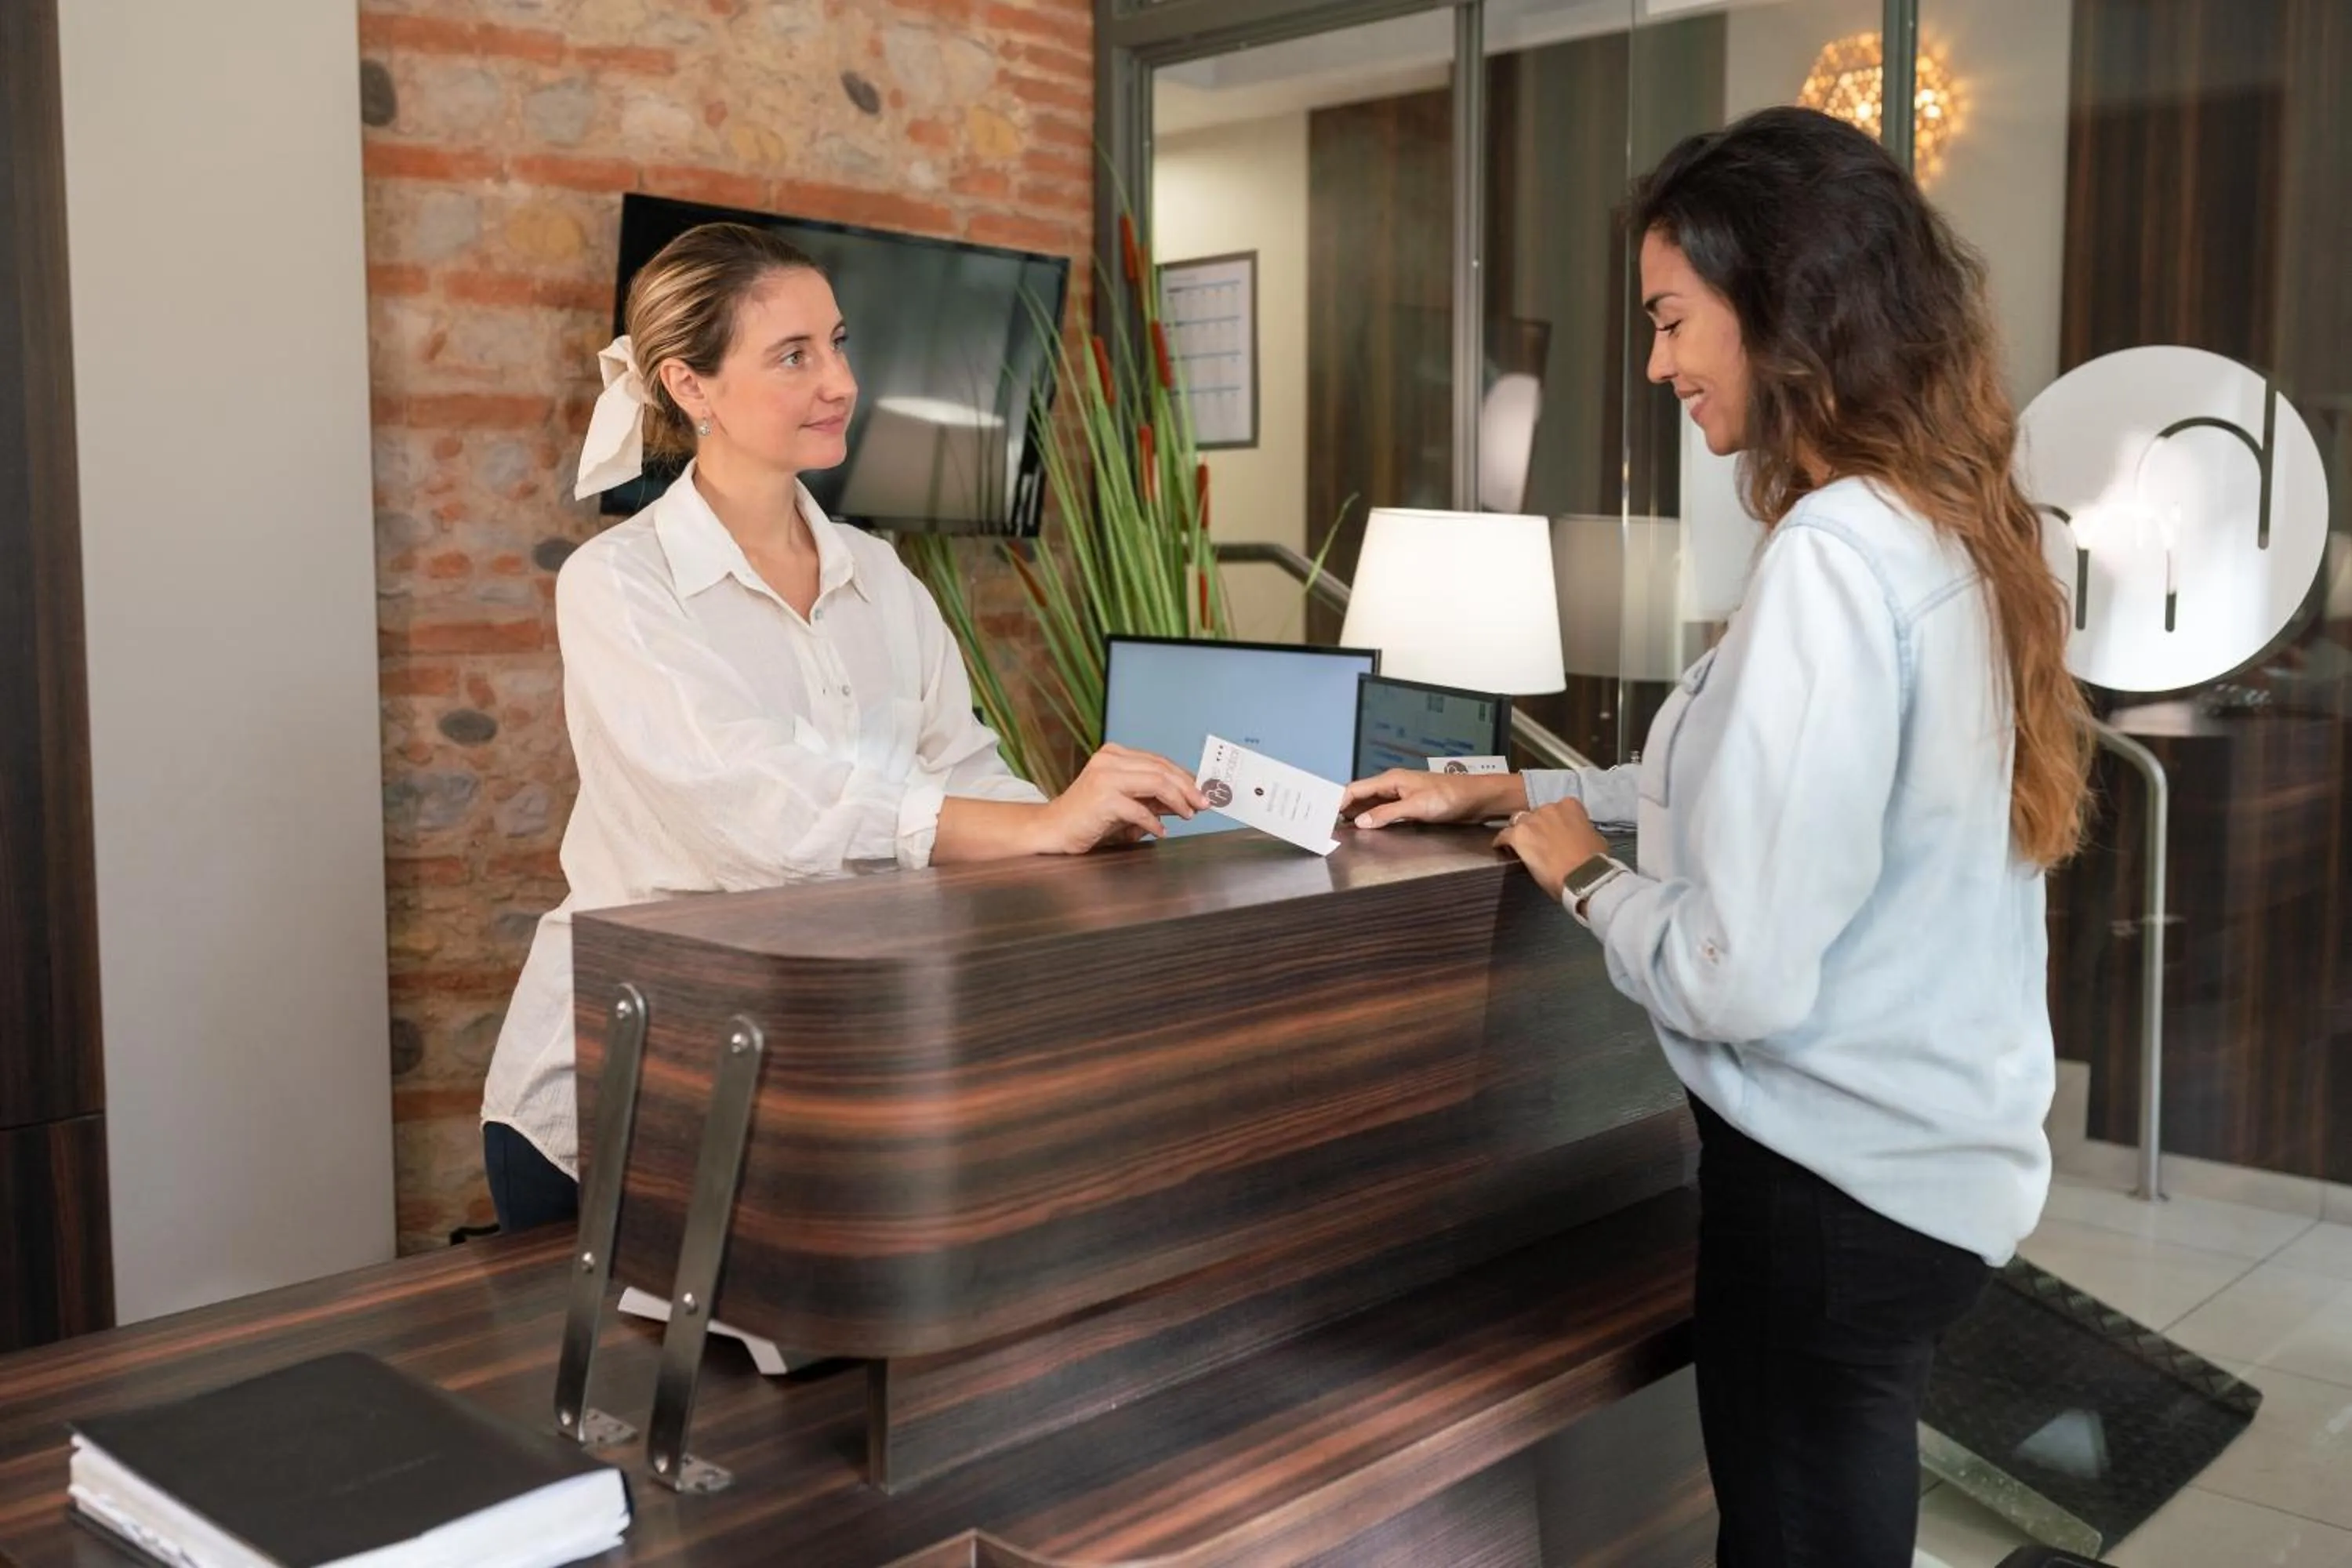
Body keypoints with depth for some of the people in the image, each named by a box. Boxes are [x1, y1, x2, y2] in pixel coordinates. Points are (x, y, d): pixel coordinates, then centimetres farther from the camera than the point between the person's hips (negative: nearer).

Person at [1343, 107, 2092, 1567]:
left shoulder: (1833, 554, -24)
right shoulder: (1950, 527, 4)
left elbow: (1738, 978, -26)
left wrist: (1583, 873, -7)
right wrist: (1501, 792, 18)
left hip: (1836, 1177, -8)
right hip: (1924, 1150, 8)